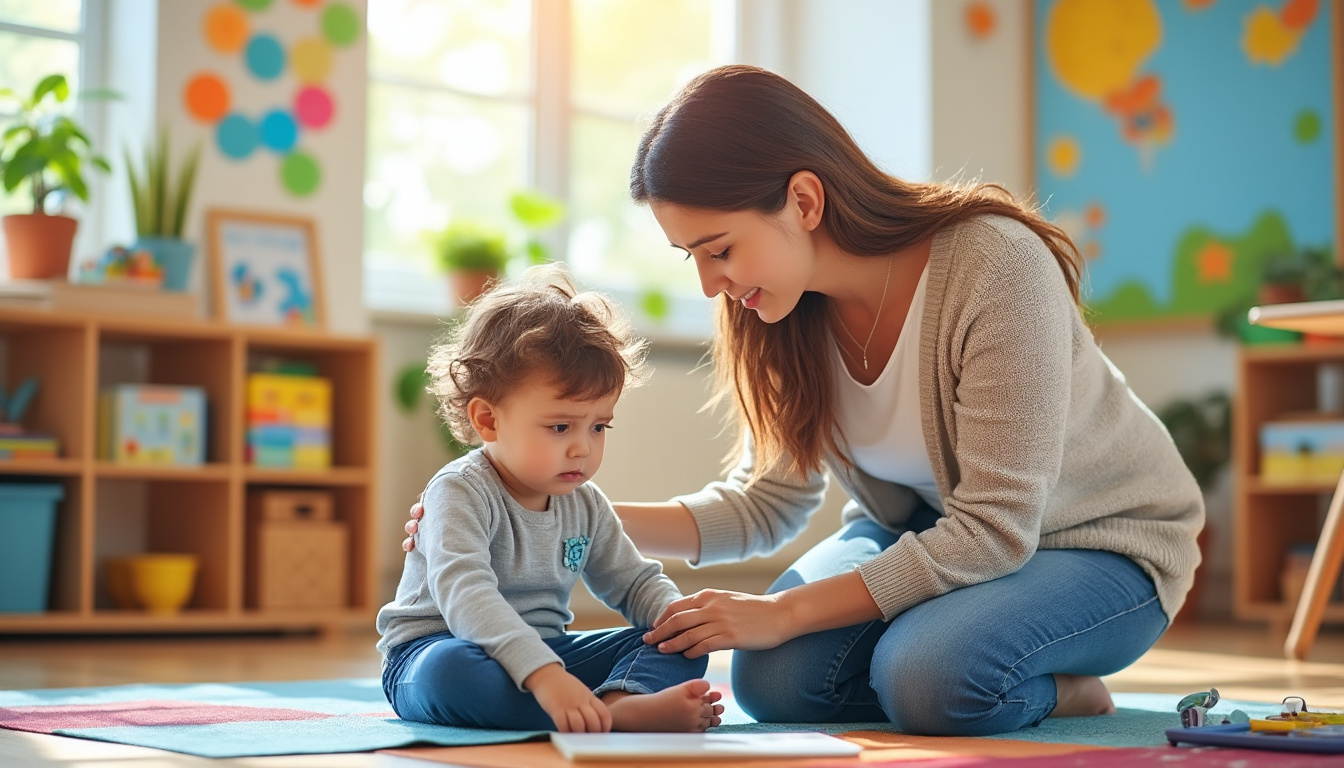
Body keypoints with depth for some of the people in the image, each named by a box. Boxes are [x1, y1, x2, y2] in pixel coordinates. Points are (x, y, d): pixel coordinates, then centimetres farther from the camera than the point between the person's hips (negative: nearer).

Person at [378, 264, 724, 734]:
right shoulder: (461, 493, -19)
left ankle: (618, 702, -40)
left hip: (547, 654, 7)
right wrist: (543, 675, -49)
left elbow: (635, 583, 18)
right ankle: (619, 716, -49)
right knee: (451, 670, -42)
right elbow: (464, 594, -35)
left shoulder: (584, 505, 6)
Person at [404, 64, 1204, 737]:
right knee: (774, 681, -20)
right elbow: (766, 503, -2)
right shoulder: (790, 313, -10)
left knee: (924, 674, -33)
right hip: (922, 529, 6)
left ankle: (1064, 692, -3)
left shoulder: (995, 265, -31)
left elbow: (994, 531, -29)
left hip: (1099, 541, -5)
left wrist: (784, 612, -28)